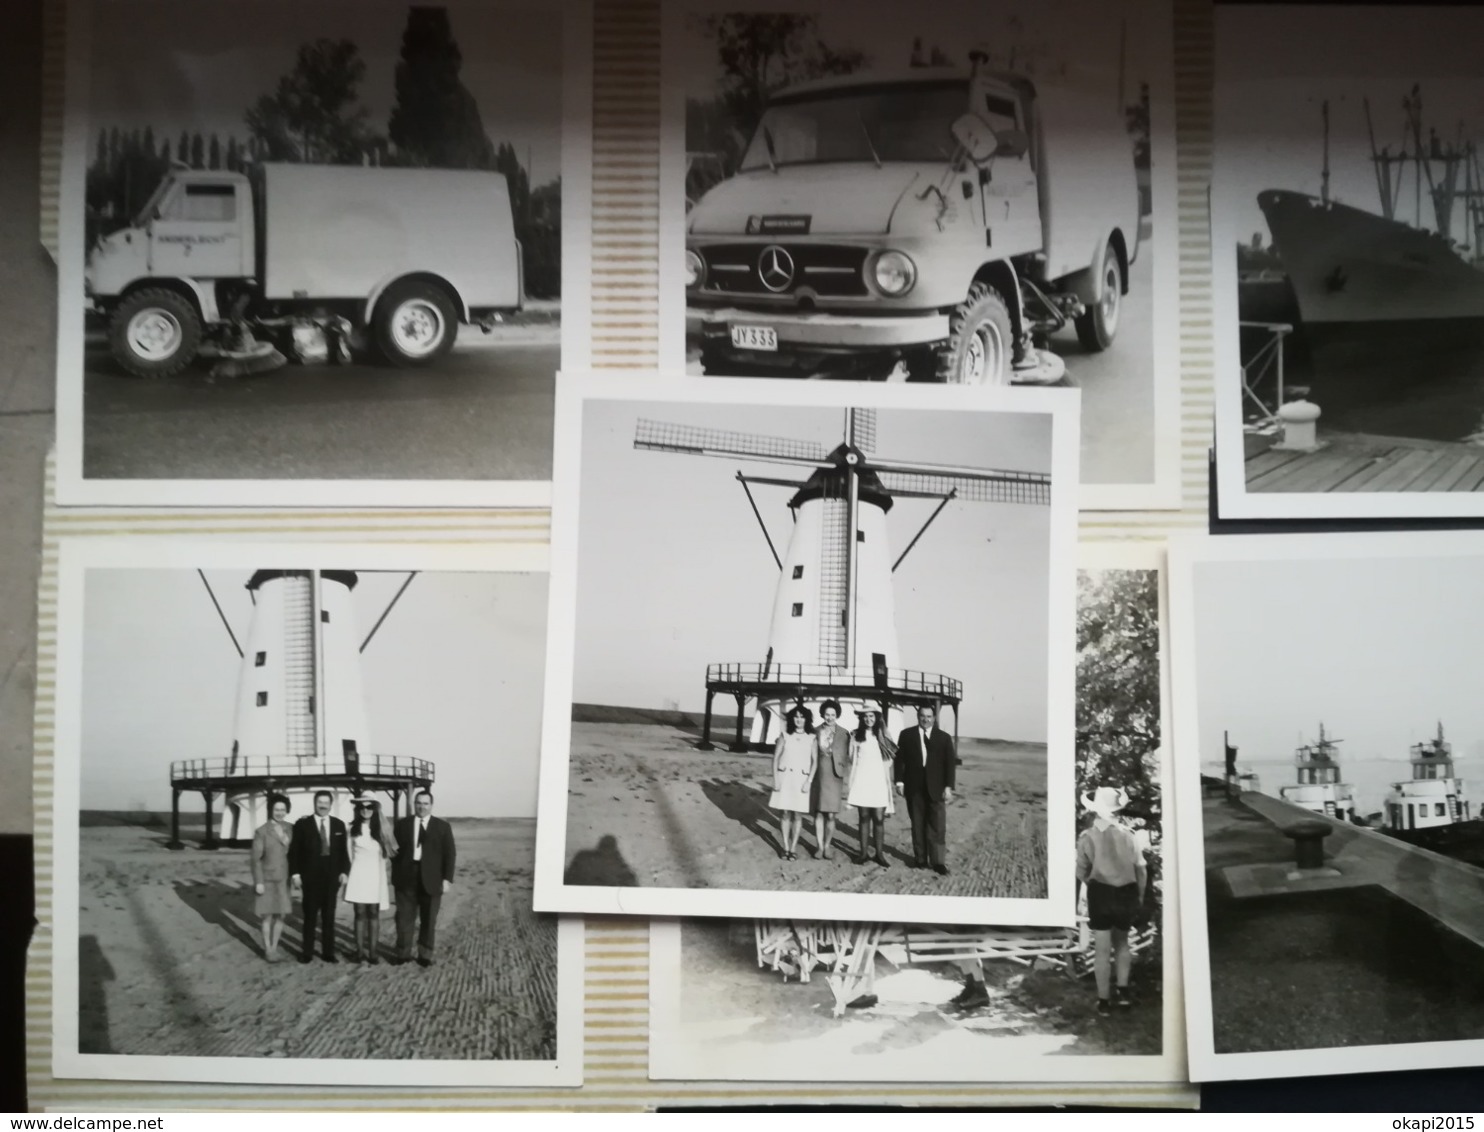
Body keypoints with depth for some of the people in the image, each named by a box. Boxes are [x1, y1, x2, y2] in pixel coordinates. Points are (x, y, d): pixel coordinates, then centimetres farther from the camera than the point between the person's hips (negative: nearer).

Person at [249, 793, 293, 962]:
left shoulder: (289, 830, 3)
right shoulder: (261, 831, -9)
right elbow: (256, 859, -8)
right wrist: (258, 882, -11)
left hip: (284, 879, 3)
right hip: (267, 879, -3)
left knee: (280, 915, 5)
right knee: (267, 915, 3)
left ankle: (274, 948, 17)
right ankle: (267, 950, 15)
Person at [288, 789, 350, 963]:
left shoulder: (339, 825, 8)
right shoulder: (302, 824, -1)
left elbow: (343, 851, 7)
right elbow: (294, 851, -2)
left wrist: (344, 871, -2)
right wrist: (295, 873, -9)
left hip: (332, 876, 2)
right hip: (310, 876, -2)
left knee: (329, 916, 6)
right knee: (310, 915, 5)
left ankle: (328, 952, 11)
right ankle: (307, 952, 13)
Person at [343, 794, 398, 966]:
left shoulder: (381, 828, 3)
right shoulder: (353, 828, 3)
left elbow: (387, 852, 7)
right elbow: (350, 853, 7)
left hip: (375, 875, 0)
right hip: (358, 875, 0)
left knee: (374, 914, 1)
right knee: (359, 914, 1)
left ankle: (373, 952, 2)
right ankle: (360, 951, 6)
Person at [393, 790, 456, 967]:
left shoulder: (442, 827, 4)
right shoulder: (403, 825, 7)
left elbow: (449, 854, 2)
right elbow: (396, 850, 6)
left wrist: (447, 879, -6)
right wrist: (395, 875, 0)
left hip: (431, 880, -1)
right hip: (406, 879, 1)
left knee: (428, 920, 5)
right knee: (404, 918, 5)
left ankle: (425, 955, 15)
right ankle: (403, 953, 17)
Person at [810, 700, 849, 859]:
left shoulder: (843, 733, 1)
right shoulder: (815, 732, 4)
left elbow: (847, 757, 3)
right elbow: (811, 756, 8)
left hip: (834, 777, -1)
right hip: (818, 775, 1)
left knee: (830, 815, -1)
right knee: (818, 813, 3)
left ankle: (827, 846, 13)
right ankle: (819, 847, 10)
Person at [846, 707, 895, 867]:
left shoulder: (882, 737, 7)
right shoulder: (856, 737, 5)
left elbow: (888, 761, 12)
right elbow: (852, 760, 7)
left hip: (878, 782, 0)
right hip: (861, 781, 0)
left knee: (879, 818, -4)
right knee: (863, 818, 2)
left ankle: (879, 854, 2)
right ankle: (864, 852, 8)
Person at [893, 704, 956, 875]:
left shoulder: (944, 737, 5)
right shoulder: (906, 735, 6)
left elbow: (950, 763, 2)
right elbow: (899, 759, 5)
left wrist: (948, 787, -5)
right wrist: (899, 781, -3)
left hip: (936, 788, -1)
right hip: (914, 788, 1)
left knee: (937, 826, -4)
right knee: (917, 825, 6)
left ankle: (937, 861, 1)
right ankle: (920, 859, 13)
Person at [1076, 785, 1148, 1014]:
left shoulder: (1087, 836, -8)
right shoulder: (1128, 834, -3)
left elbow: (1082, 872, -5)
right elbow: (1141, 869, 2)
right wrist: (1140, 895, 17)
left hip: (1100, 893, -2)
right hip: (1126, 893, 2)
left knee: (1102, 949, 5)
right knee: (1121, 942, 23)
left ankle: (1104, 1001, 9)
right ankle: (1123, 991, 17)